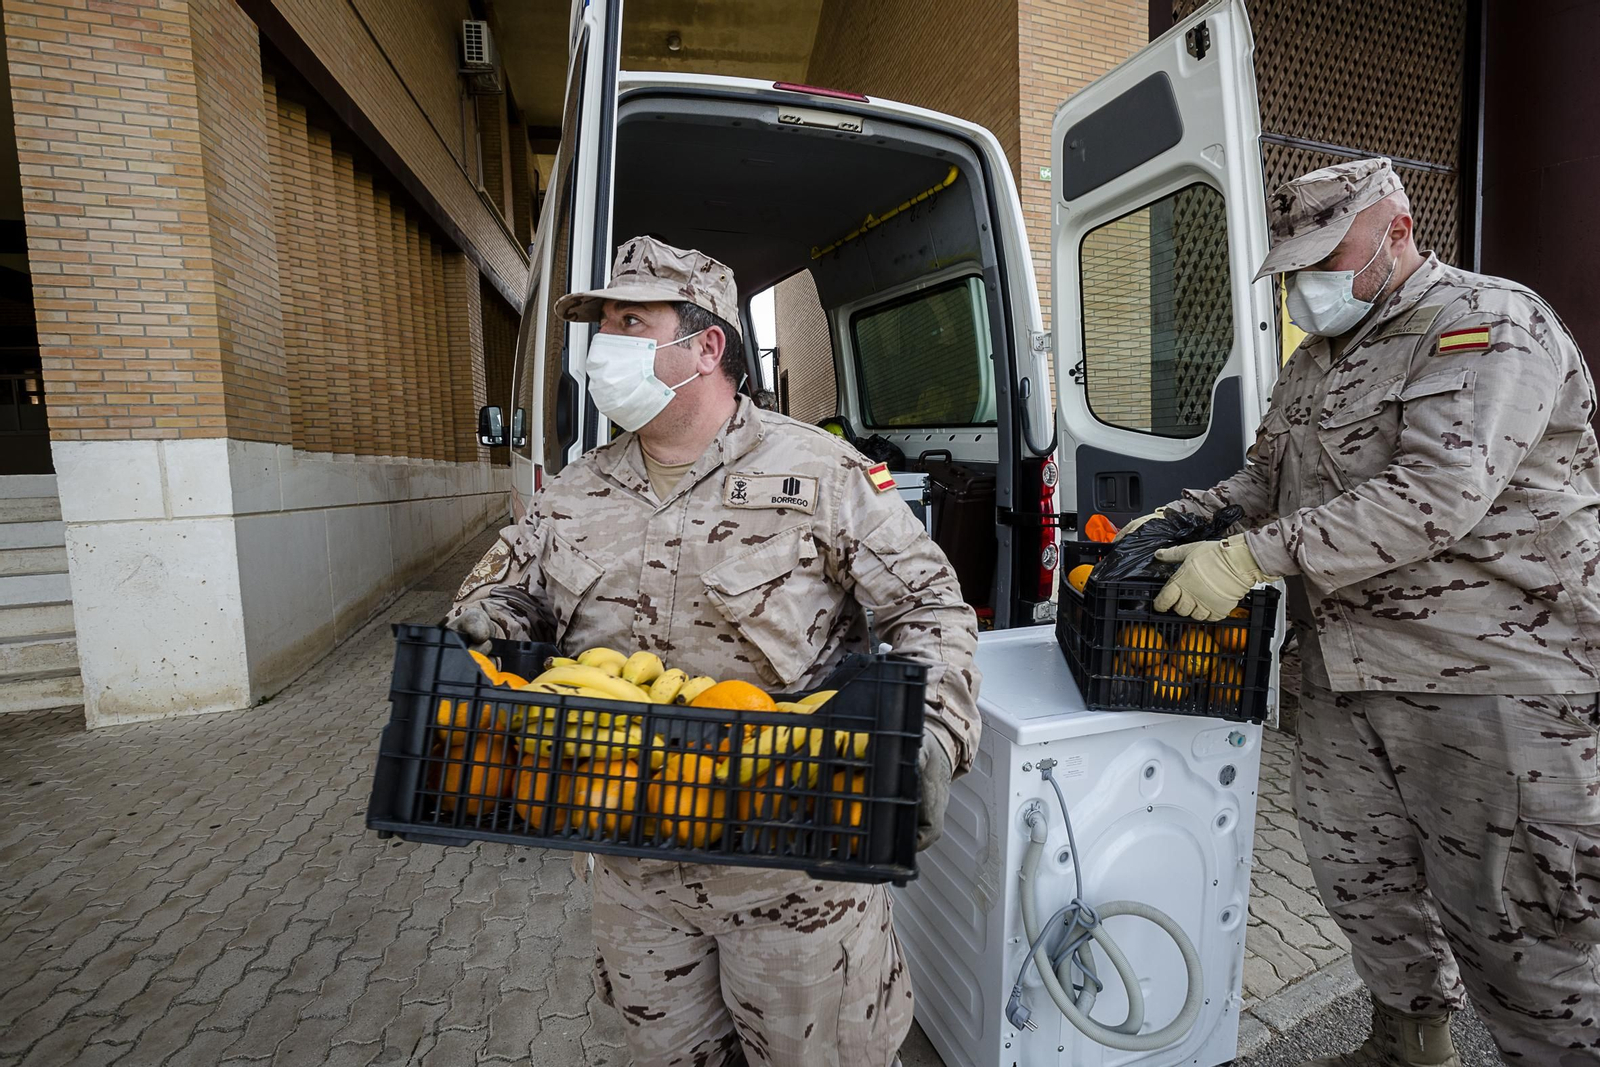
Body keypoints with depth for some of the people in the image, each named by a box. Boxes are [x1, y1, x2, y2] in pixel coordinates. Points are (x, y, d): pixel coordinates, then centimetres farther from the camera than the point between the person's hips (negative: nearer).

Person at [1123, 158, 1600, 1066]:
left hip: (1492, 682, -8)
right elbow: (1266, 482, 20)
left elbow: (1437, 495, -25)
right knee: (1358, 874, 19)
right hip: (1346, 673, 8)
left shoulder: (1489, 325, -11)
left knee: (1512, 923, 4)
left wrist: (1251, 557, -28)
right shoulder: (1318, 358, 15)